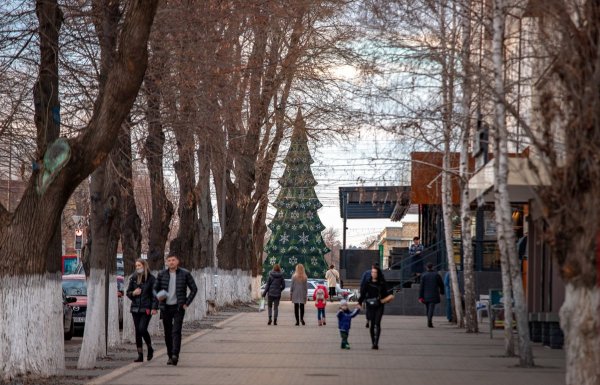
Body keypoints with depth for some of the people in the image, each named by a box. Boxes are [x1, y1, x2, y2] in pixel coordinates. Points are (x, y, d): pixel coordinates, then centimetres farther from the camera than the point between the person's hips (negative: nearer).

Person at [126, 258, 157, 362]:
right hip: (135, 308, 4)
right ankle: (140, 355, 8)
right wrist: (133, 293, -8)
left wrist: (154, 307, -12)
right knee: (137, 331, 3)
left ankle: (150, 349, 10)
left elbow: (155, 294, -3)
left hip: (146, 309, -4)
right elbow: (128, 292, 14)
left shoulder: (151, 279, -2)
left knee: (142, 329, -15)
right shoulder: (133, 278, 9)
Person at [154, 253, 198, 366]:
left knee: (176, 331, -14)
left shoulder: (185, 274, -2)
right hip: (165, 308, 3)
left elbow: (194, 289, 4)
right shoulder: (162, 274, 3)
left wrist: (187, 303, -4)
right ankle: (170, 356, 18)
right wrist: (158, 296, -12)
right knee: (167, 333, 7)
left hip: (178, 307, -3)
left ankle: (175, 355, -23)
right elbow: (155, 289, 11)